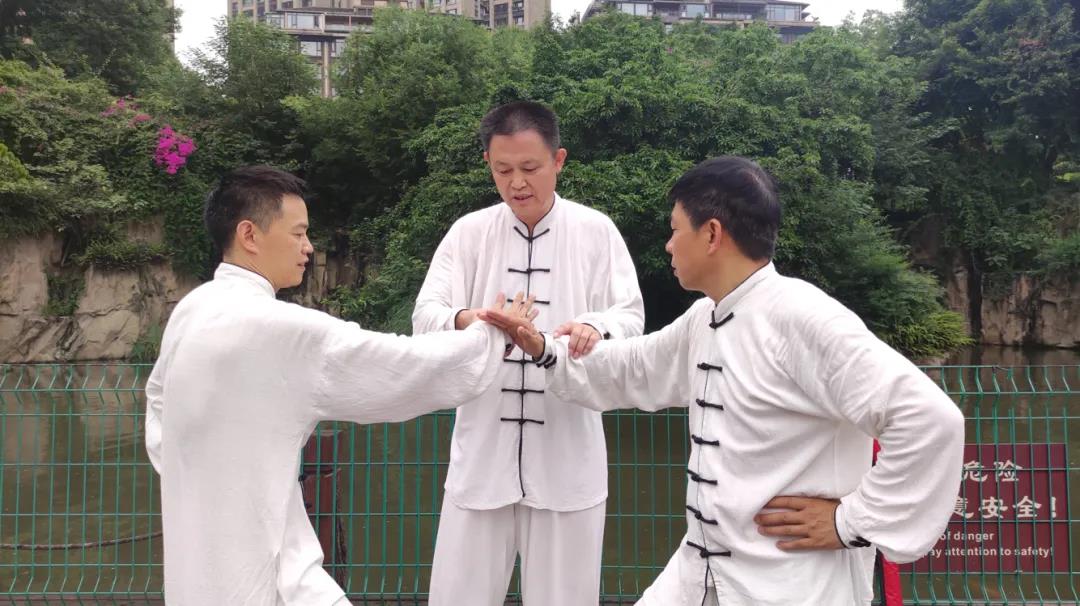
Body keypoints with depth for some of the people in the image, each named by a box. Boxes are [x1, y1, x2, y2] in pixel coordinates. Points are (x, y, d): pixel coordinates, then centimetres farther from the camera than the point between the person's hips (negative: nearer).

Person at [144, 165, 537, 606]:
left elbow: (159, 402, 18)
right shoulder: (283, 329, -24)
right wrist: (495, 336, -5)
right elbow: (408, 367, -18)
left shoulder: (190, 311, 2)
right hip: (251, 565, -9)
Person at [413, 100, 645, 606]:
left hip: (567, 453, 0)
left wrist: (597, 327, -28)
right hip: (482, 450, 1)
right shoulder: (468, 231, 3)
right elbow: (424, 316, -6)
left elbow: (632, 317, -4)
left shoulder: (596, 231, 0)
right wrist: (465, 319, -30)